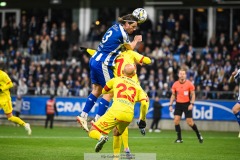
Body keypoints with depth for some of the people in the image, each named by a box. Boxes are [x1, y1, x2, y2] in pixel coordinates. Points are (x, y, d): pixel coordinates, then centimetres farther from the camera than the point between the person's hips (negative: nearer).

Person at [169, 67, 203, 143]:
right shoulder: (175, 84, 1)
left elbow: (193, 94, -1)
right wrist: (170, 105, 4)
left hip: (187, 104, -3)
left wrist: (192, 104, -14)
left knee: (190, 122, -4)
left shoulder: (189, 84, -6)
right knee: (176, 120, -11)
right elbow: (173, 95, 11)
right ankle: (179, 138, -1)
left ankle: (198, 135, 18)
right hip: (178, 104, 3)